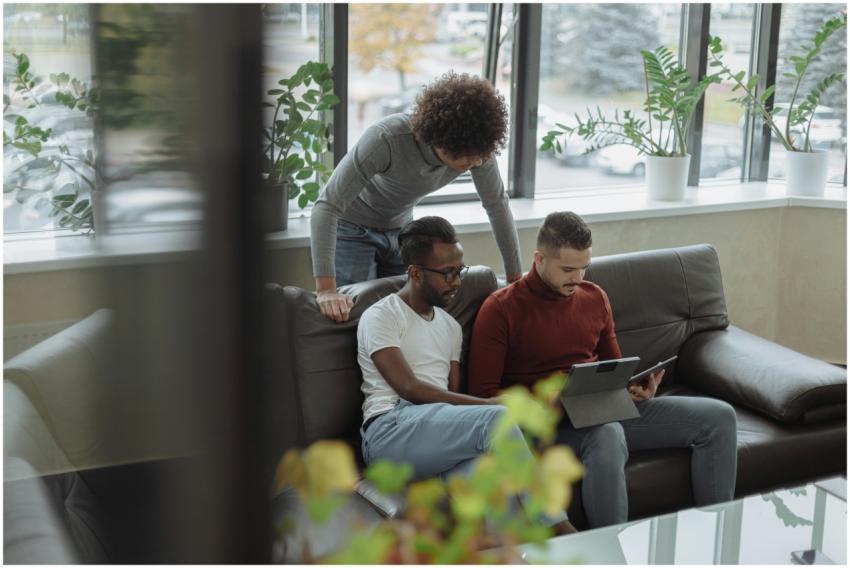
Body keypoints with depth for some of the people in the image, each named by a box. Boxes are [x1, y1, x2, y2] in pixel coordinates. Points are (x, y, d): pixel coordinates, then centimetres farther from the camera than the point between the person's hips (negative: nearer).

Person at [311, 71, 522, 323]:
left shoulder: (477, 149, -23)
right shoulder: (386, 139, -38)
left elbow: (497, 205, -6)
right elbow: (326, 207, -39)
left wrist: (515, 277, -4)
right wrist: (325, 290, -45)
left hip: (401, 228, 5)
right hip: (354, 229, -4)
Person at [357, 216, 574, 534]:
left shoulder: (451, 327, 26)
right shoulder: (380, 317, 3)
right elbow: (408, 388, -9)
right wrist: (489, 406, -13)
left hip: (441, 432, 5)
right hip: (390, 430, -5)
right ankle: (560, 533, -26)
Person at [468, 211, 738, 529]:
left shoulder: (594, 298, 16)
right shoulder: (501, 309, -3)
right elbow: (483, 394, -7)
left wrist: (635, 387, 3)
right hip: (548, 421, -7)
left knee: (718, 416, -5)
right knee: (607, 436, -42)